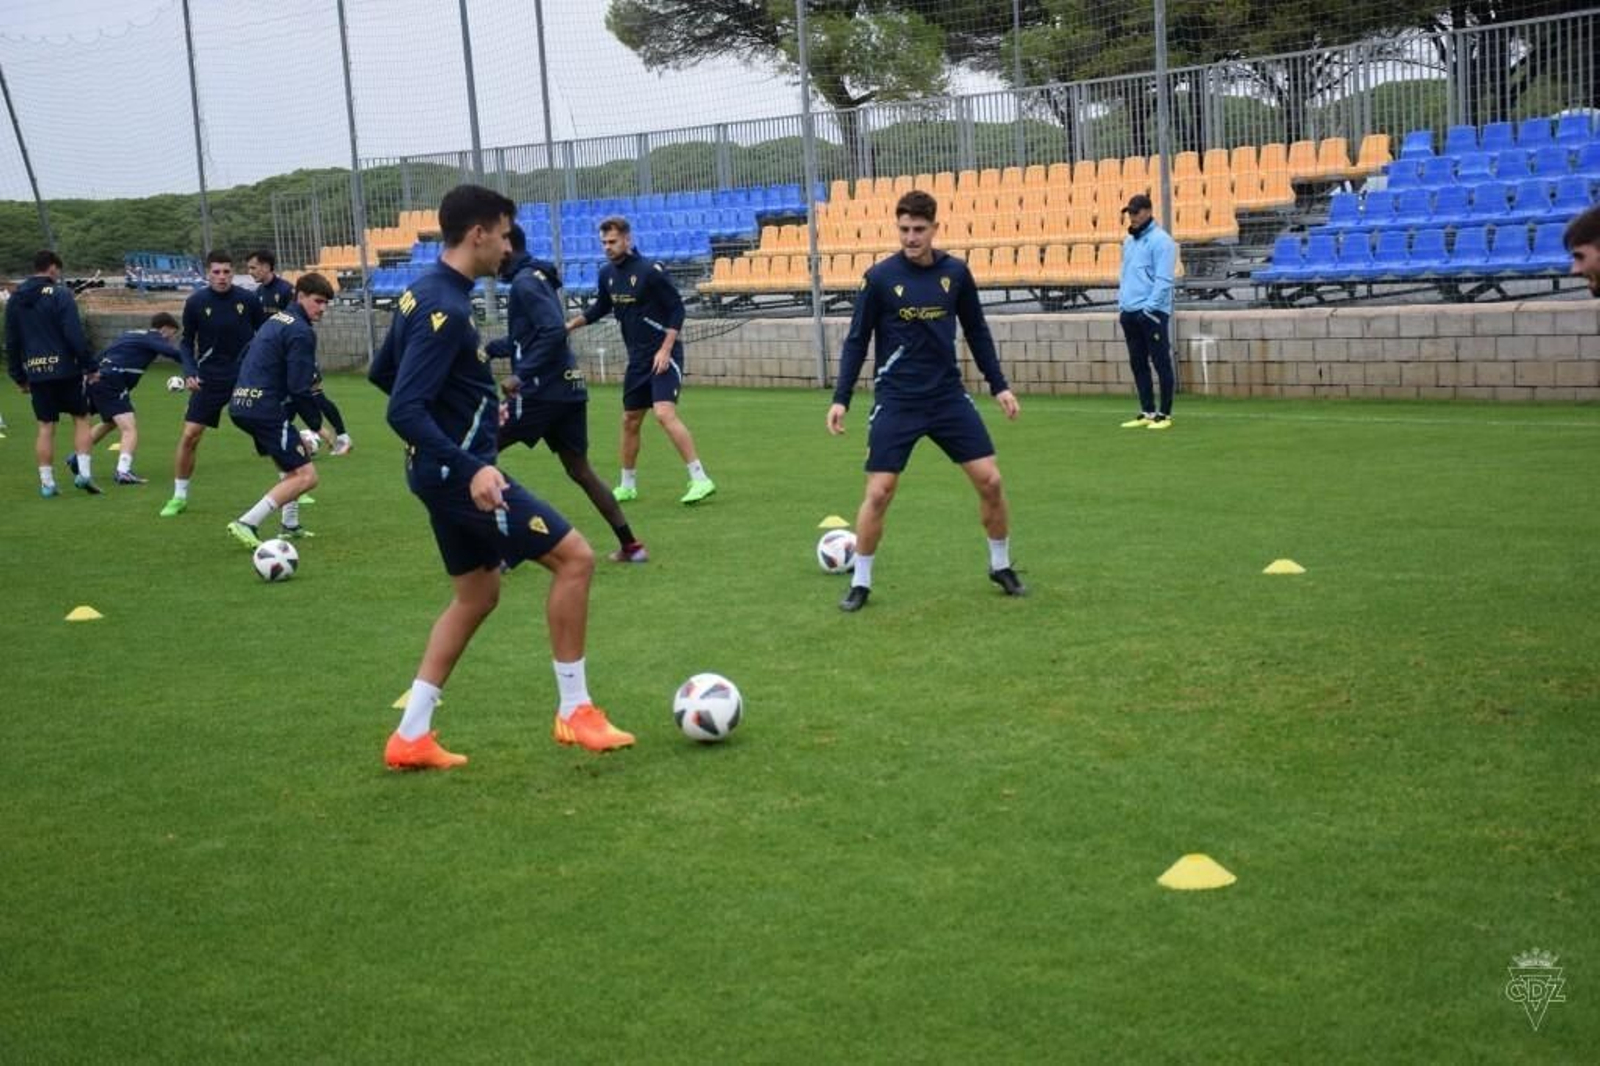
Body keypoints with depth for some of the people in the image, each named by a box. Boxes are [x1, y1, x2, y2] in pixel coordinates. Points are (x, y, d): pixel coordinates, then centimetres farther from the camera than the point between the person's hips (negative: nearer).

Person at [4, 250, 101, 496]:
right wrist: (89, 366, -8)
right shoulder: (60, 294, -7)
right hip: (65, 369, -5)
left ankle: (47, 482, 7)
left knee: (45, 426, 9)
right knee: (81, 418, 8)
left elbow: (11, 341, 14)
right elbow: (75, 335, -14)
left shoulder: (15, 299, 11)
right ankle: (83, 471, -3)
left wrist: (18, 376, 20)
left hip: (35, 372, 5)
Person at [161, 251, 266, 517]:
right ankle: (179, 497, 8)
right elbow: (186, 342, 5)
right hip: (210, 378, 0)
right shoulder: (195, 303, -5)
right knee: (189, 436, -6)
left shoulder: (248, 300, -6)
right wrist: (189, 371, -9)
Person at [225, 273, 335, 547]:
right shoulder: (301, 332, -11)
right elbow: (299, 388, -15)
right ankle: (247, 523, -16)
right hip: (266, 410, -10)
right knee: (306, 476, -10)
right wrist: (317, 424, -5)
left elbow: (244, 358, 26)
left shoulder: (276, 320, 19)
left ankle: (290, 525, 27)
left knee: (291, 462, 28)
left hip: (241, 404, 10)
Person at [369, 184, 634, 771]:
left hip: (447, 472, 11)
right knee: (574, 556, -6)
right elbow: (404, 411, -28)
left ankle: (411, 735, 18)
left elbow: (381, 374, 22)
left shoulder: (423, 293, 9)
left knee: (477, 594, 18)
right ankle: (574, 711, 2)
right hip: (462, 472, -11)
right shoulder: (445, 309, -21)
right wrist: (472, 469, -35)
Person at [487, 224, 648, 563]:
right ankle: (630, 546, 11)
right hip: (568, 388, 9)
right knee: (580, 469, 14)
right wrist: (484, 349, 22)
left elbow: (554, 332, -23)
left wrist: (521, 376, -23)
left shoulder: (525, 282, -10)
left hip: (540, 391, -9)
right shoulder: (536, 278, 19)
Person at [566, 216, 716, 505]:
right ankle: (627, 486, 26)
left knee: (664, 413, -23)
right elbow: (601, 308, 25)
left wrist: (665, 350, -19)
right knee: (630, 421, 12)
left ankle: (700, 479, -21)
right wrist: (570, 325, 19)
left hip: (663, 355, -8)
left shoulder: (650, 271, -14)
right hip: (637, 359, 8)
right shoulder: (607, 274, 6)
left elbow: (677, 310, -13)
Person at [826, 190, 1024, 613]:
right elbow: (857, 340, -2)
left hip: (948, 396, 3)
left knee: (990, 481, -1)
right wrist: (841, 398, -8)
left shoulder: (955, 272, 0)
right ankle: (860, 583, 10)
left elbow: (977, 332, 12)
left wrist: (999, 385, 10)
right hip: (896, 402, -3)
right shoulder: (880, 277, -8)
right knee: (878, 493, -7)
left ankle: (1001, 566, 20)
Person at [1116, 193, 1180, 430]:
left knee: (1161, 363, -3)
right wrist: (1122, 303, 14)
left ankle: (1164, 414, -1)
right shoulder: (1129, 241, 17)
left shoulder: (1160, 240, -8)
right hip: (1129, 312, 8)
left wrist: (1149, 308, -19)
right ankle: (1147, 412, 16)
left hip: (1152, 312, -8)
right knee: (1138, 363, 10)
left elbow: (1163, 280, -14)